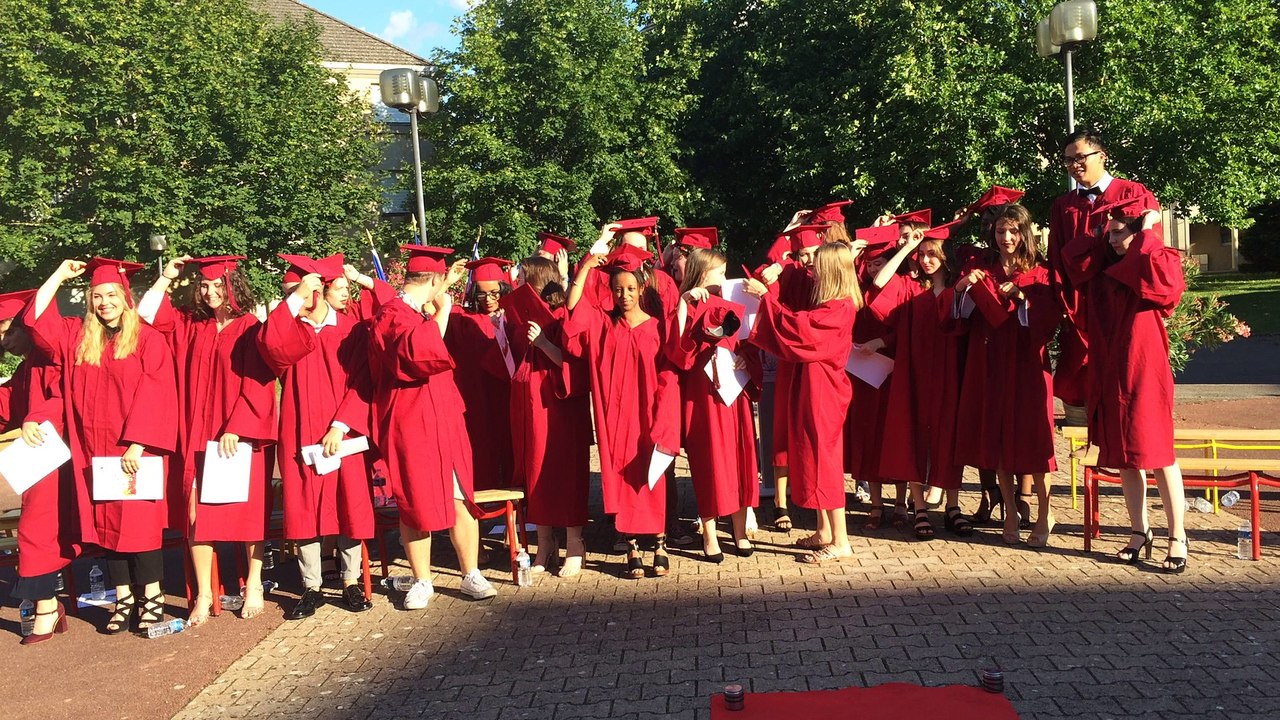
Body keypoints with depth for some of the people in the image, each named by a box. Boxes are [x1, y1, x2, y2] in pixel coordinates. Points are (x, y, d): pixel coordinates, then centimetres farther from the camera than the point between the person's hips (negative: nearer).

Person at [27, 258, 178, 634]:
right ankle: (123, 598, 14)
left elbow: (154, 395, -10)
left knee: (137, 520, -3)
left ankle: (151, 596, 7)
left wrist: (136, 445, -16)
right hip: (93, 451, 5)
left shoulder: (148, 339, -4)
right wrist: (60, 275, 9)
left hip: (135, 448, -4)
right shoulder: (76, 336, 12)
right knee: (105, 523, 6)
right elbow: (35, 318, 7)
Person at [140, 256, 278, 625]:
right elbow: (148, 314, 14)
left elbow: (256, 385, -10)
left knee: (249, 509, 4)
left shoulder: (250, 329, -6)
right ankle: (204, 593, 11)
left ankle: (253, 586, 17)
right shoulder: (190, 325, 9)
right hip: (198, 436, 4)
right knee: (197, 512, 2)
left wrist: (236, 429, -16)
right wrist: (167, 277, 7)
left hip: (241, 435, -4)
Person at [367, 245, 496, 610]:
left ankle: (471, 575, 13)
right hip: (410, 425, -7)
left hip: (443, 419, 7)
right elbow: (422, 349, -32)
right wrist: (441, 309, -19)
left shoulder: (421, 312, 13)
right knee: (415, 504, 3)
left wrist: (444, 289, 34)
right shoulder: (393, 315, -13)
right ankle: (422, 582, 15)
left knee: (459, 499, 5)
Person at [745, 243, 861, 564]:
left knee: (822, 459, -5)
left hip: (821, 391, -10)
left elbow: (798, 327, -24)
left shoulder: (839, 308, -18)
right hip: (812, 387, 10)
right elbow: (802, 325, 16)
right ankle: (824, 531, 26)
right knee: (815, 456, 15)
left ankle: (840, 542, 1)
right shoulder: (830, 303, 11)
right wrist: (769, 293, 9)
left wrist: (766, 295, -17)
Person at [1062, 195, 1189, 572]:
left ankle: (1177, 536, 8)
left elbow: (1161, 277, -28)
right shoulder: (1105, 264, 9)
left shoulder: (1161, 262, -8)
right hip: (1109, 371, 6)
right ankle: (1140, 531, 20)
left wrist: (1146, 234, -18)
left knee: (1156, 452, -2)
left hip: (1144, 371, -6)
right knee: (1123, 454, 10)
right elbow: (1073, 257, 12)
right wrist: (1100, 228, 4)